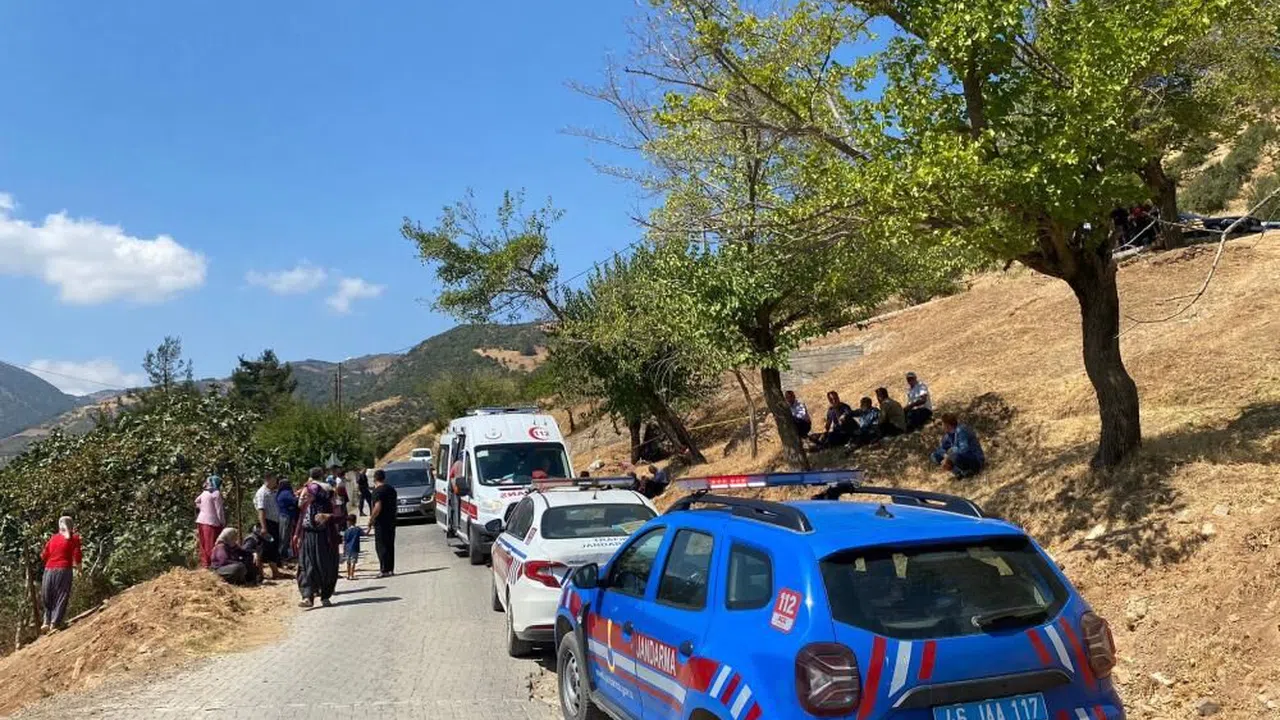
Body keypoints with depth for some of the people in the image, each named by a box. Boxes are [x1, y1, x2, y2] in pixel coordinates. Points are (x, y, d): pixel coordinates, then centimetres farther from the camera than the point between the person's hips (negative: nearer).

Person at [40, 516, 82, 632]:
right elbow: (77, 555, -6)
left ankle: (46, 622, 11)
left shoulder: (53, 538, 12)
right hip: (64, 570, -4)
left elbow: (44, 556, 12)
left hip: (49, 570, 4)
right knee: (61, 598, -1)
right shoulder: (74, 538, 0)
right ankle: (55, 623, -9)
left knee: (48, 598, 16)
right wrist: (78, 565, 13)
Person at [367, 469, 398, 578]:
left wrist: (371, 519, -15)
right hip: (391, 521, 8)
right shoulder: (391, 489, 11)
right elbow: (395, 503, 18)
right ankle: (391, 569, 15)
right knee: (390, 546, 12)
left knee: (381, 547, -3)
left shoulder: (377, 491, -14)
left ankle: (384, 570, -6)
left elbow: (378, 507, -22)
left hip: (381, 523, -8)